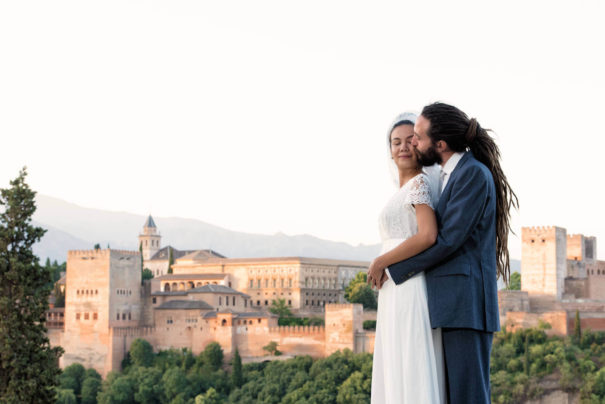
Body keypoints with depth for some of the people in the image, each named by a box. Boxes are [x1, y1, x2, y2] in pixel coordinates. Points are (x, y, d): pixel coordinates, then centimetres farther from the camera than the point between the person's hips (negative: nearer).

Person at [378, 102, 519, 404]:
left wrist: (393, 269, -8)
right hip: (451, 305, 10)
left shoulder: (474, 173, -11)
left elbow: (448, 240, -16)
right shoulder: (453, 175, 19)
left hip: (466, 305, -10)